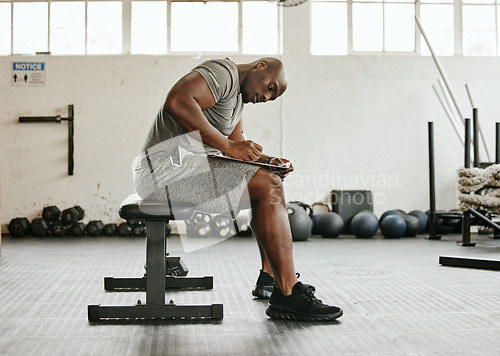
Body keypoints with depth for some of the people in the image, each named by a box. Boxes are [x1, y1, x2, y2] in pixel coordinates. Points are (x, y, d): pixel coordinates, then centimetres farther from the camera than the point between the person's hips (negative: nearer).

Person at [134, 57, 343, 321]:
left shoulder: (238, 96, 23)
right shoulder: (223, 72, -10)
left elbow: (239, 146, 18)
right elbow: (176, 102, -27)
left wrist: (268, 161, -2)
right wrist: (227, 145, -25)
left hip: (190, 167, 11)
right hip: (167, 166, -11)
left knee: (271, 181, 17)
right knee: (268, 187, -21)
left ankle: (269, 278, 14)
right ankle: (287, 295, -21)